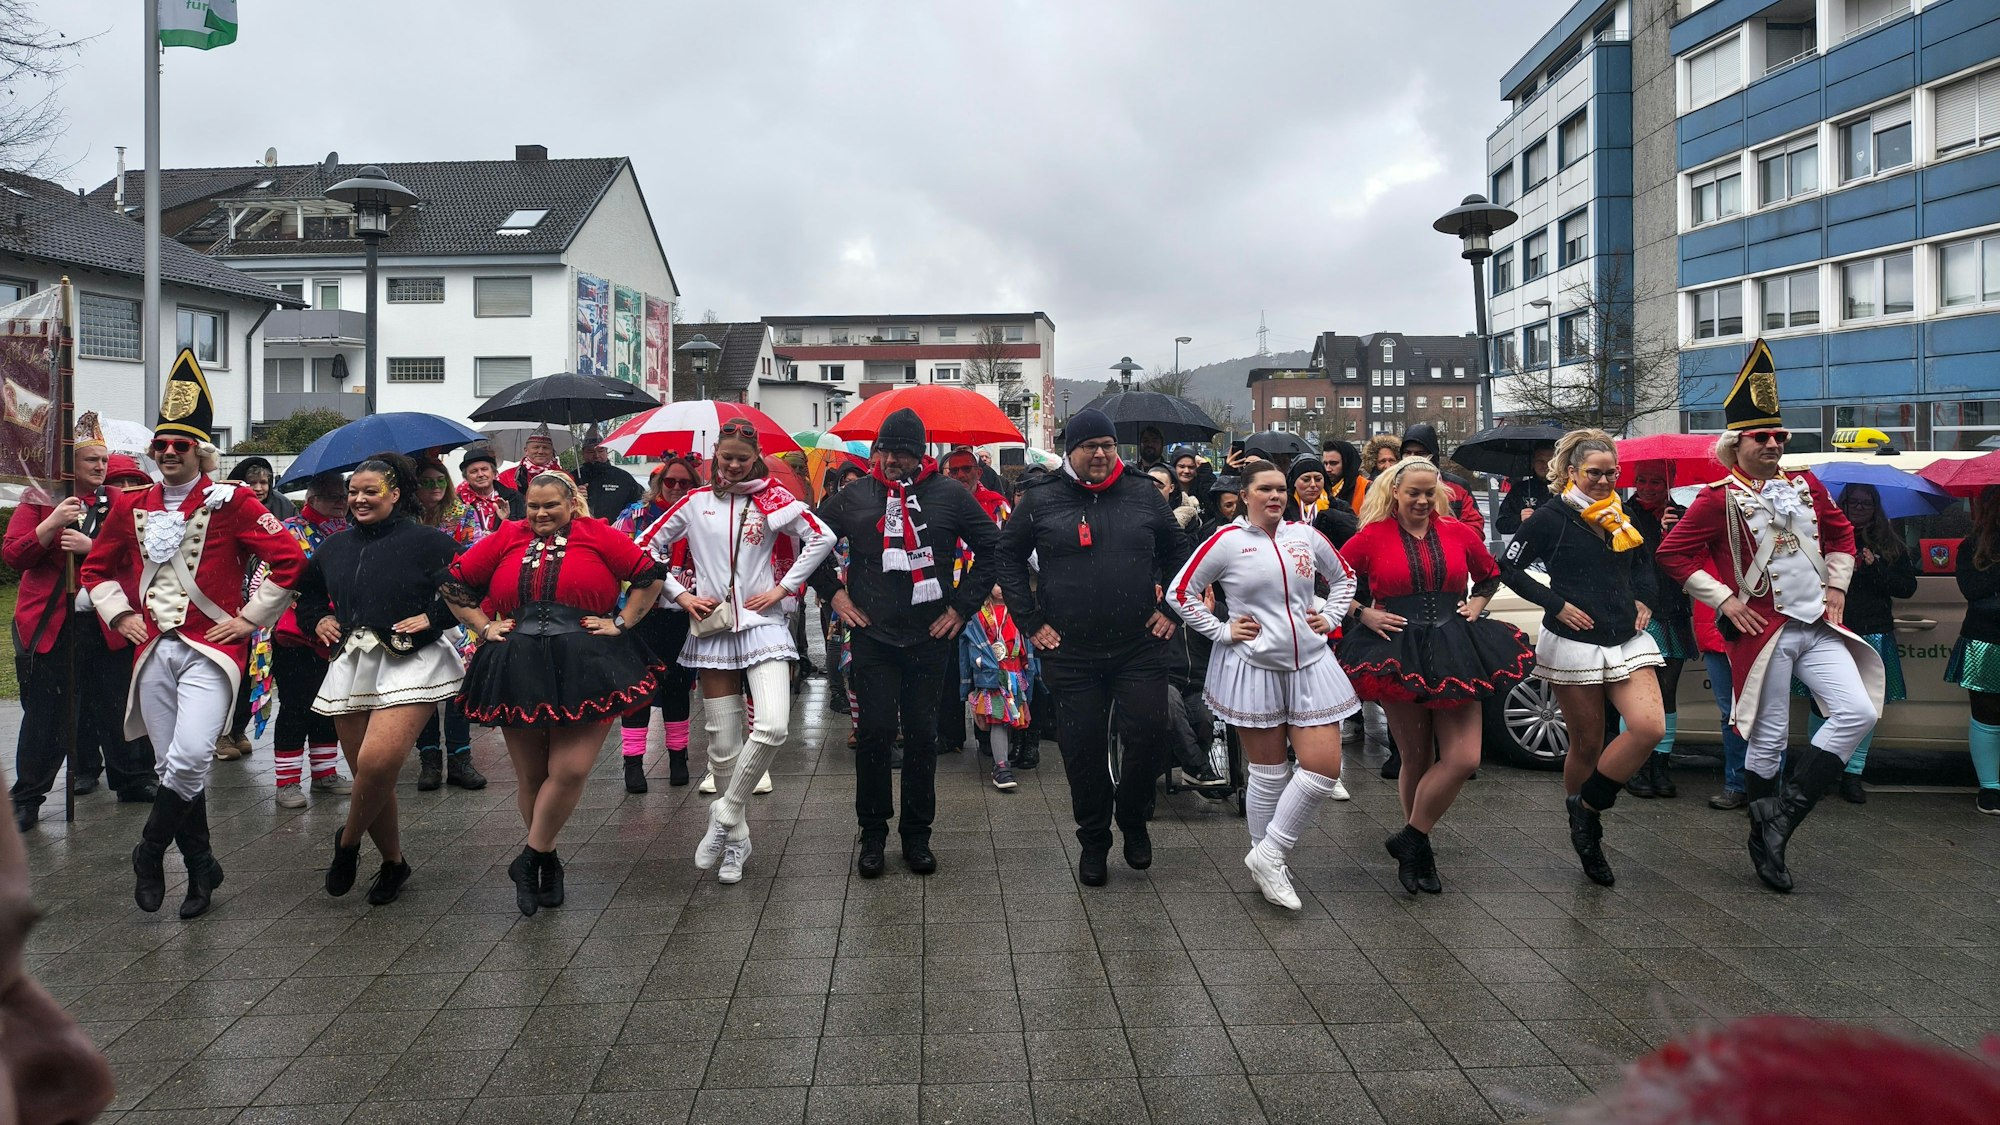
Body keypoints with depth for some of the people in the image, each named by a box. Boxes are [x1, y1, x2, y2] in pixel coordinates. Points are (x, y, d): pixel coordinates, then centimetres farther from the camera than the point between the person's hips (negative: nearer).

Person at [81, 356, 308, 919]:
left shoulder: (232, 502, -6)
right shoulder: (131, 507, 9)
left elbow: (291, 561, -8)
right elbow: (97, 568, 23)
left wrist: (250, 618, -8)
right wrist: (119, 615, 8)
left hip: (210, 648, -5)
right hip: (154, 651, 5)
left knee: (190, 757, -20)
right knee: (171, 766, 6)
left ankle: (149, 852, 3)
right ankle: (201, 867, 20)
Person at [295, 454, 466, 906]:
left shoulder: (425, 541, -4)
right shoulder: (335, 548, 15)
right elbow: (307, 592, 31)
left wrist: (431, 618, -15)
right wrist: (318, 620, 13)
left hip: (410, 664, -6)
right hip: (351, 665, 6)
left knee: (378, 761, -22)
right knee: (368, 775, 6)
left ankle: (348, 840, 6)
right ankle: (393, 861, 25)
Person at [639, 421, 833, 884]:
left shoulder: (772, 496, 2)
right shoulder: (694, 503, 7)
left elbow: (822, 537, -4)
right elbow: (647, 547, 11)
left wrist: (784, 587, -6)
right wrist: (680, 595, 2)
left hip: (763, 624, -1)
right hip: (712, 628, 2)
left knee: (772, 728, -21)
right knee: (723, 744, 3)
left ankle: (725, 815, 0)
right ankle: (736, 839, 20)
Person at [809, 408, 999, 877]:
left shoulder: (949, 496, 1)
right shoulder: (854, 497, 4)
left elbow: (992, 547, 7)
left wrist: (963, 606, 2)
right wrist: (834, 592, 5)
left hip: (930, 638, 0)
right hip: (871, 636, 0)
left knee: (922, 734, 6)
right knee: (874, 732, -2)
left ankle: (917, 834, 18)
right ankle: (872, 833, 12)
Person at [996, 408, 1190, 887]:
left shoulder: (1144, 495, 6)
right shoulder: (1040, 501, 1)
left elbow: (1176, 551, 17)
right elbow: (1008, 558, 7)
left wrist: (1172, 608, 8)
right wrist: (1031, 622, 1)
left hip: (1140, 648, 1)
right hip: (1071, 653, -1)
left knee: (1149, 739, -3)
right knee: (1082, 751, 6)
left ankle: (1132, 818, 26)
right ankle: (1093, 840, 26)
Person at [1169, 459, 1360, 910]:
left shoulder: (1305, 536, 5)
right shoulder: (1227, 541, -6)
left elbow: (1344, 577, 22)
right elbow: (1180, 591, -4)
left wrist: (1330, 617, 8)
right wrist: (1221, 631, -7)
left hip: (1309, 665, 4)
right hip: (1253, 668, -4)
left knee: (1324, 768, -3)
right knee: (1269, 773, 5)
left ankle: (1269, 855, 9)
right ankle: (1267, 860, 22)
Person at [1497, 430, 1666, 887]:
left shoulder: (1622, 517, 11)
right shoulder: (1550, 518, -5)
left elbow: (1643, 564, 27)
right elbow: (1508, 568, -4)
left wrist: (1643, 599, 9)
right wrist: (1557, 604, -11)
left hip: (1627, 640, 5)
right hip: (1574, 641, -5)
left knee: (1650, 728, -15)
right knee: (1587, 745, 2)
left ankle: (1587, 811, 2)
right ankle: (1581, 814, 25)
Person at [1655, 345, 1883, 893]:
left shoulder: (1807, 487, 10)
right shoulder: (1719, 498, -8)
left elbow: (1841, 534, 24)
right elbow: (1673, 553, -8)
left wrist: (1836, 588, 11)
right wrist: (1724, 600, -12)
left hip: (1818, 626, 6)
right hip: (1762, 631, -5)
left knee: (1859, 712, -9)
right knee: (1768, 739, 1)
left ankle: (1785, 813, -1)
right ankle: (1765, 839, 17)